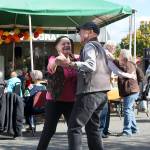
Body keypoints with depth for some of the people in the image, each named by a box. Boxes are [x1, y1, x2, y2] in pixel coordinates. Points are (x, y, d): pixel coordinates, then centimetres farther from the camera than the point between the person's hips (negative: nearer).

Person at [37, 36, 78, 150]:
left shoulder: (75, 60, 6)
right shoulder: (54, 59, -7)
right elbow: (50, 68, -29)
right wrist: (57, 62, -54)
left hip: (71, 101, 4)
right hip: (55, 101, -4)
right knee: (49, 130, 0)